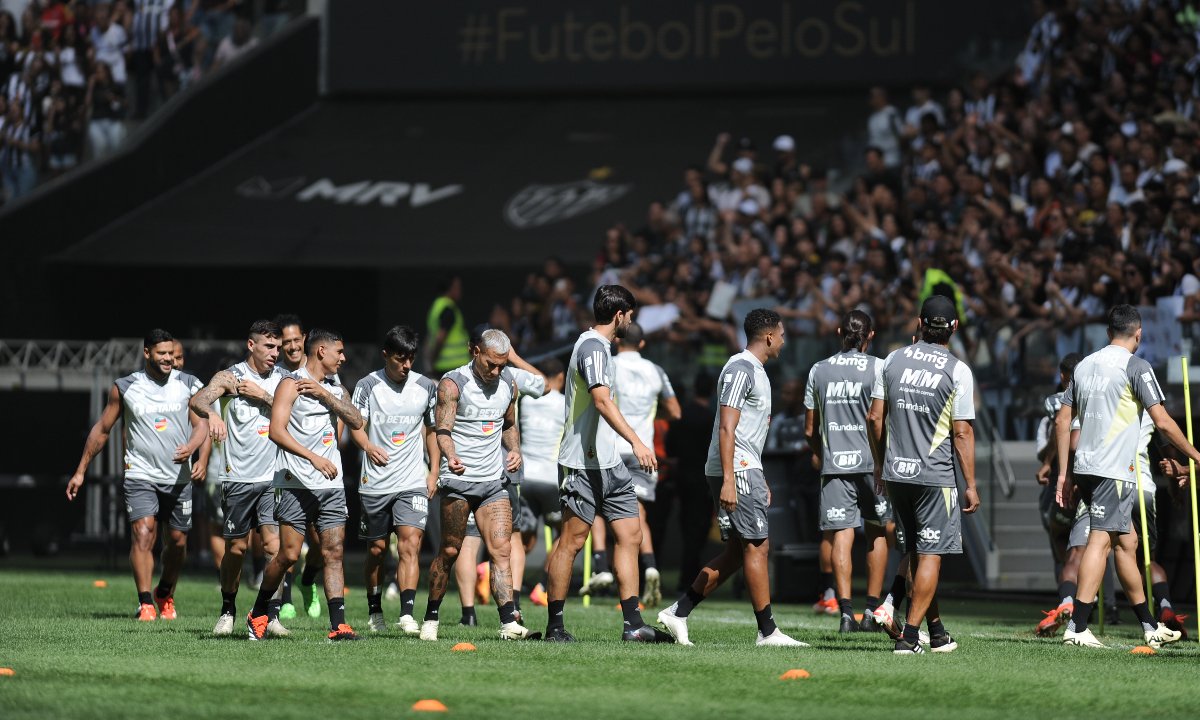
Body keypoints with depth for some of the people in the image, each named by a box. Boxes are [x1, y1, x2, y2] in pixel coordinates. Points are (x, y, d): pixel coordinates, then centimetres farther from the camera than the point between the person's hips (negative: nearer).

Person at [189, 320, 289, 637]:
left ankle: (273, 614, -9)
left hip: (274, 478, 2)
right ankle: (228, 612, 24)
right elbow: (198, 399, -18)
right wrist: (211, 413, -40)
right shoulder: (231, 377, -1)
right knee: (236, 547, 7)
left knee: (274, 544, -11)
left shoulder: (282, 378, 9)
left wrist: (262, 395, -11)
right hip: (238, 477, -2)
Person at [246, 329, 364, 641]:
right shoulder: (292, 384, -4)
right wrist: (313, 458, -23)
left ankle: (338, 624, -5)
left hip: (332, 485, 6)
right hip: (297, 483, -6)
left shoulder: (335, 389, 18)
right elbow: (276, 431, -15)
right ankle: (258, 614, 13)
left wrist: (324, 394, -8)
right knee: (289, 554, -6)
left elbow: (356, 422, 2)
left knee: (334, 553, -2)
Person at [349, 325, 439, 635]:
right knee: (377, 549, 10)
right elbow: (355, 426, -5)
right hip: (375, 482, 0)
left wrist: (433, 472, 10)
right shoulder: (368, 386, -1)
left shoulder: (426, 387, 6)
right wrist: (369, 447, -27)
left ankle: (407, 615, -25)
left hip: (413, 482, 0)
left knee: (410, 544, -16)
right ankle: (375, 613, 27)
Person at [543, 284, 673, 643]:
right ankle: (555, 625, 1)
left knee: (630, 535, 3)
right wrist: (636, 442, -35)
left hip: (609, 462, 10)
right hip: (584, 462, -10)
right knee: (572, 541, -5)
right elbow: (602, 400, -26)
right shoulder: (592, 346, -13)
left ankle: (633, 623, 1)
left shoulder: (599, 346, 18)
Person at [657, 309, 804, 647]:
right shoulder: (740, 369, -12)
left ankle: (678, 612, 10)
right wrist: (729, 480, -24)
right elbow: (726, 428, -19)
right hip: (735, 470, -10)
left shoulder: (755, 370, 20)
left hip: (744, 470, 10)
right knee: (757, 546, -7)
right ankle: (767, 631, -4)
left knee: (736, 552, 9)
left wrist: (760, 480, 26)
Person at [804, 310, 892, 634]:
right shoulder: (878, 368, -3)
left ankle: (846, 611, -12)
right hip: (871, 461, -1)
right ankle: (872, 611, 13)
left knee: (841, 536, -1)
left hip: (834, 462, 1)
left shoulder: (819, 370, 7)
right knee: (878, 532, 14)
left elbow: (810, 429, 12)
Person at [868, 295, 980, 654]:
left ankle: (936, 631, 23)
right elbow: (962, 432, -9)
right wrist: (971, 485, -3)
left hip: (896, 473, 5)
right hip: (935, 476, -4)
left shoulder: (893, 361, 3)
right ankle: (909, 636, -6)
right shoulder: (958, 371, -9)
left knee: (916, 554, 15)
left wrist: (880, 464, 19)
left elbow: (875, 417, 6)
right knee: (931, 555, 1)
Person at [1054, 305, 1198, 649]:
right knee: (1101, 540, -10)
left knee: (1126, 541, 14)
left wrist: (1064, 474, 18)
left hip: (1084, 467, 7)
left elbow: (1062, 421, 14)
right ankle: (1077, 627, -17)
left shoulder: (1085, 365, 14)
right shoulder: (1135, 367, -7)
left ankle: (1150, 626, 20)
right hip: (1114, 470, -7)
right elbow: (1163, 423, -10)